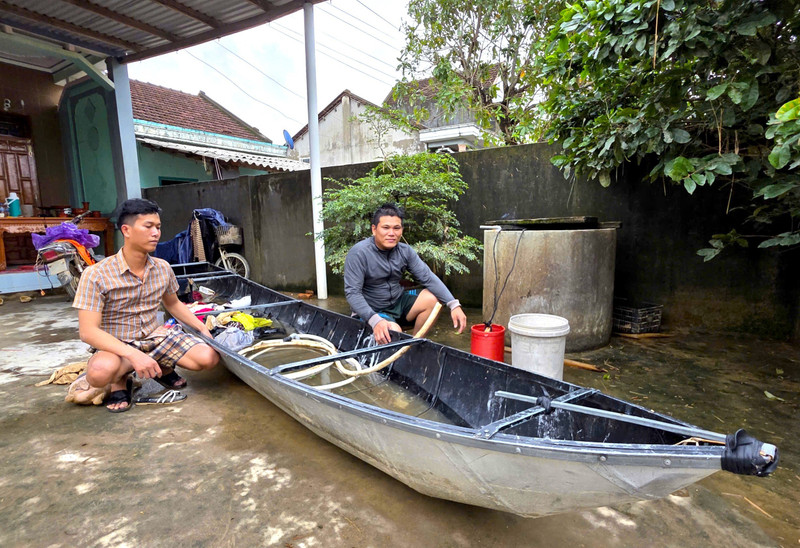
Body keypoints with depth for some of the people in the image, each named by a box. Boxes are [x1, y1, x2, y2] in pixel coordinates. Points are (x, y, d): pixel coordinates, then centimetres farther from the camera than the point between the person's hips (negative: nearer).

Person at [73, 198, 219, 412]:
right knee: (100, 372, -39)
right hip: (116, 346, -4)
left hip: (156, 337, 4)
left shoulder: (163, 269, -2)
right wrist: (133, 355, -35)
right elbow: (88, 331, -22)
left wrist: (203, 329, 5)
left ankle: (162, 368, 13)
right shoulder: (96, 275, -17)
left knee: (209, 357, -18)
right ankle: (120, 381, 0)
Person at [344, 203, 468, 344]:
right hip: (371, 311, -6)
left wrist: (454, 305, -18)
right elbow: (352, 292, -24)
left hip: (398, 302, 6)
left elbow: (428, 278, -7)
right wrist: (375, 320, -38)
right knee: (394, 332, -33)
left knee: (432, 299, -13)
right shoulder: (358, 253, -20)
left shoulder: (405, 251, -4)